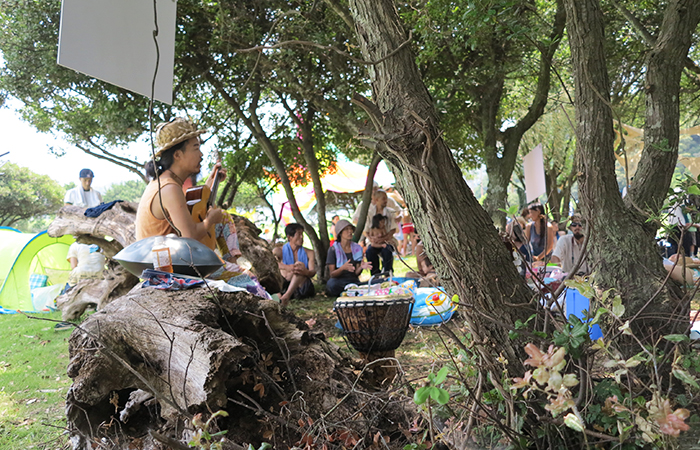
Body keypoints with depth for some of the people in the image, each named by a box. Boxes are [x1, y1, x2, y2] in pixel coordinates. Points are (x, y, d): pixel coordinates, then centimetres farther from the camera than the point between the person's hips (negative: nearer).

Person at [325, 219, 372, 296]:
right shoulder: (333, 249, -3)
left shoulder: (357, 248, 8)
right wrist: (343, 268, -27)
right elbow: (332, 274, -7)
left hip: (353, 280, 2)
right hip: (338, 280, -2)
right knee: (331, 284, -39)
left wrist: (361, 267, -18)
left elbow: (356, 273, 5)